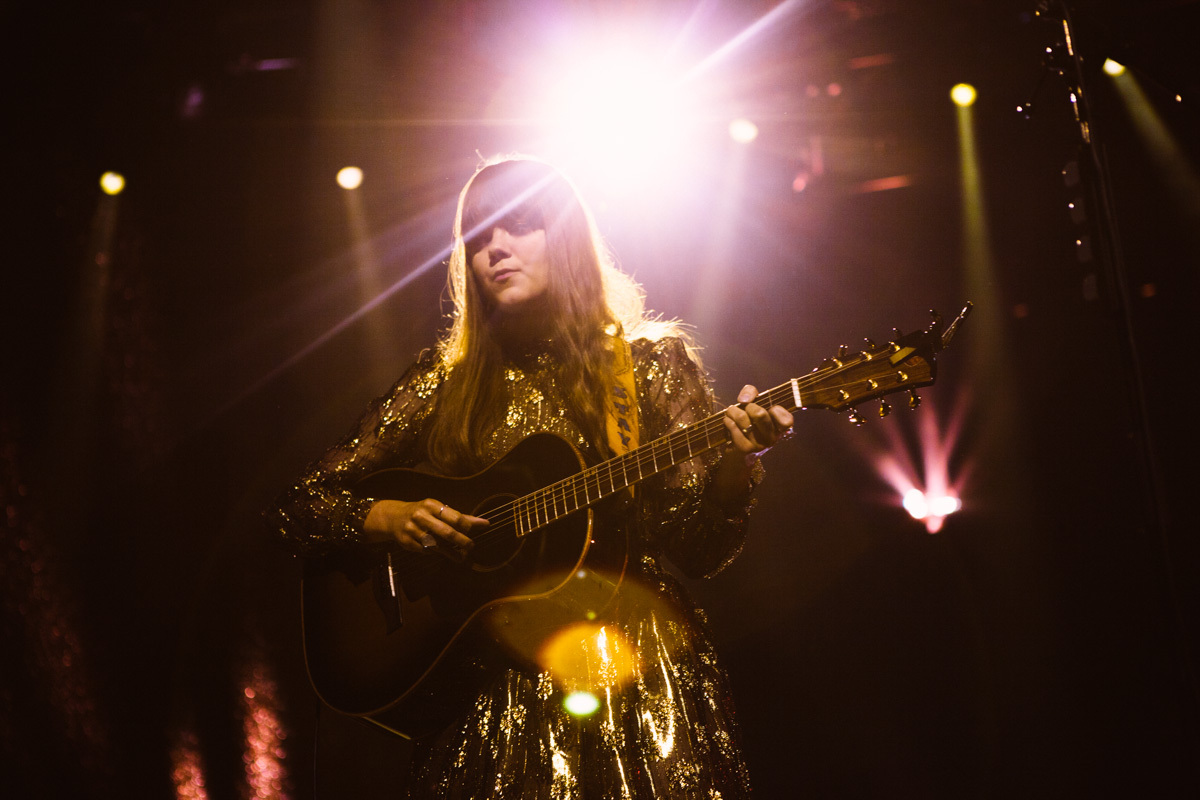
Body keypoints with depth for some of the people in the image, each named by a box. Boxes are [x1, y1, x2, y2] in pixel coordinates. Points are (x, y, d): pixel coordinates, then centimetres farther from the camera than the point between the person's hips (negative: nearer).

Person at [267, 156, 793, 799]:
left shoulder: (652, 362, 6)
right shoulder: (444, 382, 8)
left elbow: (699, 552, -2)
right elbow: (297, 508, 10)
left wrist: (734, 463, -20)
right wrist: (386, 518, -8)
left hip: (630, 661, 0)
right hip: (490, 686, 1)